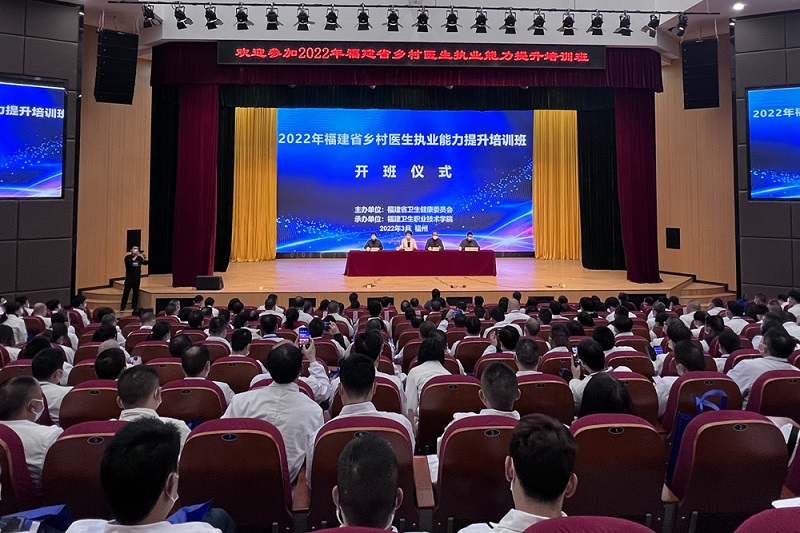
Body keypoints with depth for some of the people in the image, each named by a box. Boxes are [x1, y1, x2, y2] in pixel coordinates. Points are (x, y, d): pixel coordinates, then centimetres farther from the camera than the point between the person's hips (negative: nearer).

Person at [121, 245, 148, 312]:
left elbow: (145, 263, -3)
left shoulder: (139, 258, 8)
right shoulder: (128, 257, -4)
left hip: (137, 278, 4)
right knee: (126, 292, -2)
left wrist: (145, 258, -22)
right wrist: (136, 256, -28)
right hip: (129, 278, -4)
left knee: (136, 293, 6)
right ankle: (122, 307, 3)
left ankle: (134, 307, 14)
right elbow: (129, 262, -23)